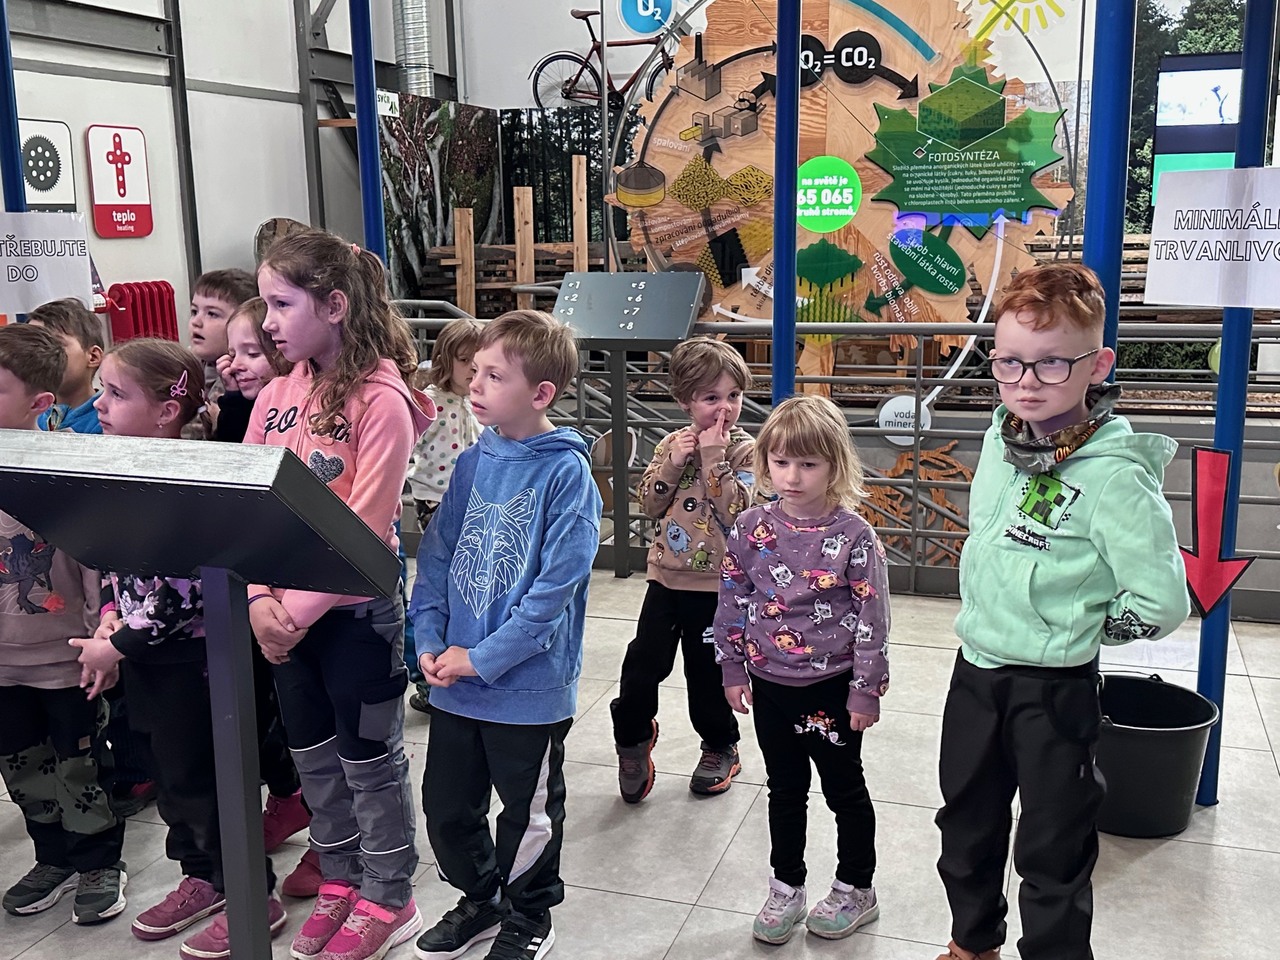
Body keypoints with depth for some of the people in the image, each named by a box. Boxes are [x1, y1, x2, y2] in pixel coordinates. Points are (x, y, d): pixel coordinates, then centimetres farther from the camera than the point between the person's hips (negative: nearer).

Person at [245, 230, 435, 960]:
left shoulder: (381, 402, -17)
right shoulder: (276, 397, 3)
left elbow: (364, 527, -20)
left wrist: (299, 609, -18)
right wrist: (259, 599, -10)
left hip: (356, 610, -6)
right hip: (284, 615, 7)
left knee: (369, 759, 9)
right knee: (313, 754, 19)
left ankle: (388, 901, 28)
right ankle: (342, 881, 39)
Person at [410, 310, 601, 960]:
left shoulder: (565, 472, -15)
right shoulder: (473, 462, 2)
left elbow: (557, 585, -19)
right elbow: (436, 554, 7)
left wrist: (482, 659, -18)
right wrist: (430, 642, -5)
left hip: (528, 683, -5)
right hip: (455, 680, 5)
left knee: (528, 814, 14)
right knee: (446, 806, 17)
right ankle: (481, 898, 42)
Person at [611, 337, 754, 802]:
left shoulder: (743, 450, -9)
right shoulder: (673, 444, 3)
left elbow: (733, 511, -21)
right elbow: (649, 504, 1)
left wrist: (714, 458, -23)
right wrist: (673, 464, -13)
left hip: (714, 584, -3)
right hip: (667, 576, 4)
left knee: (706, 670, 9)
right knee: (644, 661, 7)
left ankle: (721, 747, 32)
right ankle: (633, 737, 32)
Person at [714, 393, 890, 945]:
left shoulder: (854, 536, -15)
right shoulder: (751, 530, -5)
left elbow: (872, 618, -12)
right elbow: (732, 602, 4)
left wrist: (866, 690, -10)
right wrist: (733, 670, 6)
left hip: (832, 688, -3)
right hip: (770, 685, 3)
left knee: (844, 790, 15)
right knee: (784, 791, 18)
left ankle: (855, 890, 34)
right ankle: (786, 889, 34)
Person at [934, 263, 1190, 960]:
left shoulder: (1115, 475, -22)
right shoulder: (1001, 437, -1)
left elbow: (1159, 604, -22)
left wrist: (1075, 630, -9)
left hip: (1055, 687, -7)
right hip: (975, 669, 7)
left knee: (1052, 853, 9)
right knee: (966, 824, 24)